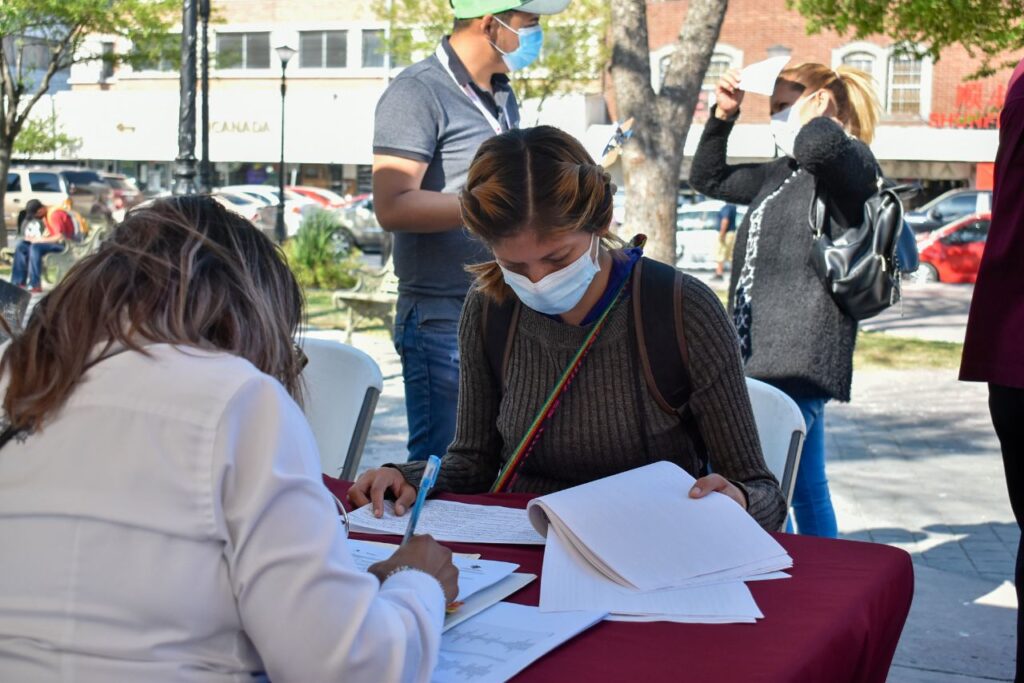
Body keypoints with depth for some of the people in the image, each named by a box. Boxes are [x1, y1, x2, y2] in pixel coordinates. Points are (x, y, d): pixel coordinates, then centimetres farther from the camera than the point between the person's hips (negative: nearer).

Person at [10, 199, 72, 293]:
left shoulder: (55, 215, -23)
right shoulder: (45, 214, 6)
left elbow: (61, 237, -28)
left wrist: (41, 240, -22)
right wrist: (36, 238, -2)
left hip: (65, 243, -10)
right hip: (54, 240, 10)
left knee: (35, 247, -32)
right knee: (21, 246, 2)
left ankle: (36, 285, -30)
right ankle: (18, 283, 0)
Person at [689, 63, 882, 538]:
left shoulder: (850, 162, -6)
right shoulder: (781, 174, 19)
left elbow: (818, 145, -32)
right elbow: (708, 178, 32)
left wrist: (807, 117, -8)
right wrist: (723, 116, 19)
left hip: (800, 363, -10)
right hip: (764, 360, 10)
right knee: (806, 490, 15)